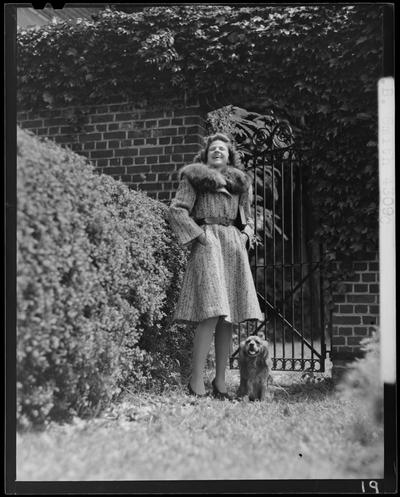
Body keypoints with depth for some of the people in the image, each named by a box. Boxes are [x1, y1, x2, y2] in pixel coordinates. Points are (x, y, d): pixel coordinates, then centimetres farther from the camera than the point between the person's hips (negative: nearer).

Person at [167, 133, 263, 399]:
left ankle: (220, 382, 10)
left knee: (229, 318, 3)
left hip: (235, 247, 6)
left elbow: (247, 217, 30)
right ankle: (196, 382, -14)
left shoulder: (240, 182, 22)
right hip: (208, 245, -6)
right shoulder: (194, 178, 6)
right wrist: (198, 235, -12)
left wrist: (247, 235, 10)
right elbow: (177, 210, -3)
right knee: (211, 314, -17)